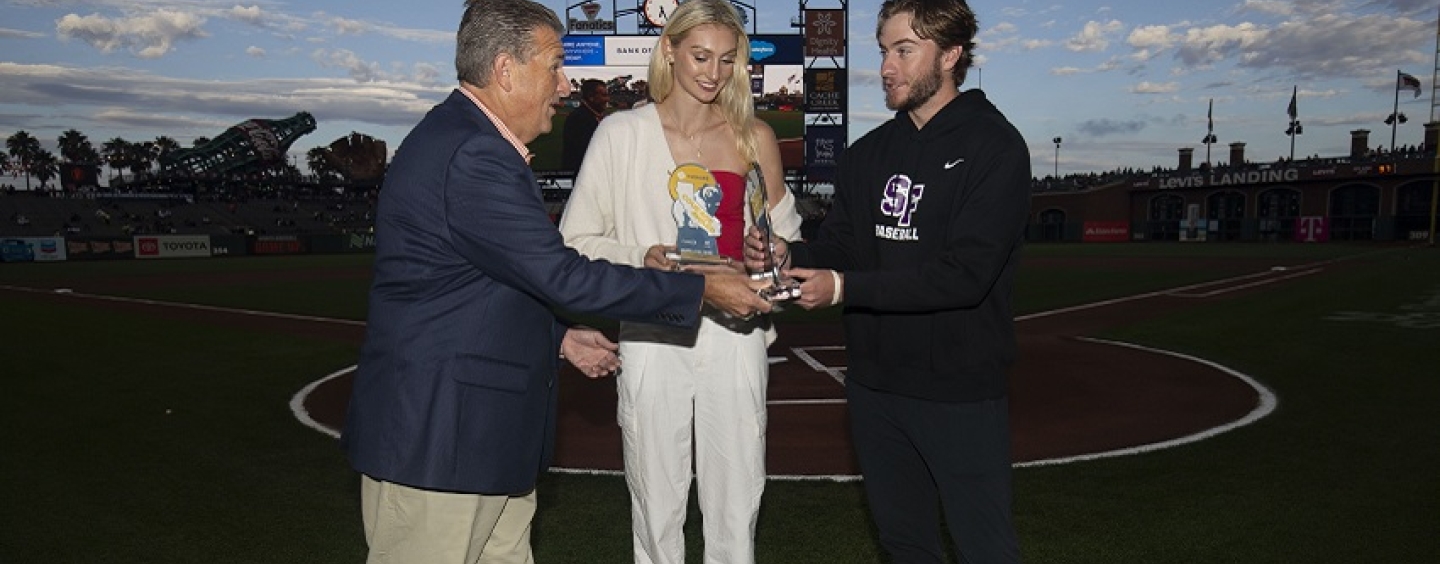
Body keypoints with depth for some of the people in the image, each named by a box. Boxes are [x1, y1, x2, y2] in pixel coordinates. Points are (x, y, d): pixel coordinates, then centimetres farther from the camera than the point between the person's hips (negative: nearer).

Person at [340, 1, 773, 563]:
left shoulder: (463, 138, 12)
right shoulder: (473, 156, -22)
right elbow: (563, 275, -22)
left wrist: (559, 337, 16)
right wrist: (703, 288, -15)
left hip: (481, 429, 10)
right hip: (435, 438, -10)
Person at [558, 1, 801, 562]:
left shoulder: (755, 137, 6)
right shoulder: (621, 134, 0)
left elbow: (784, 233, 16)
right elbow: (577, 241, 1)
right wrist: (642, 257, -16)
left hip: (734, 334, 2)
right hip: (653, 335, -1)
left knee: (736, 502, 6)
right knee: (656, 501, 8)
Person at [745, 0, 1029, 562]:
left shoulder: (995, 148, -11)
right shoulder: (868, 153, 10)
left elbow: (964, 273, -21)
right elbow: (836, 246, 8)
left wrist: (844, 287, -25)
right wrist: (789, 257, -14)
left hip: (960, 391, -6)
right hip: (873, 385, 6)